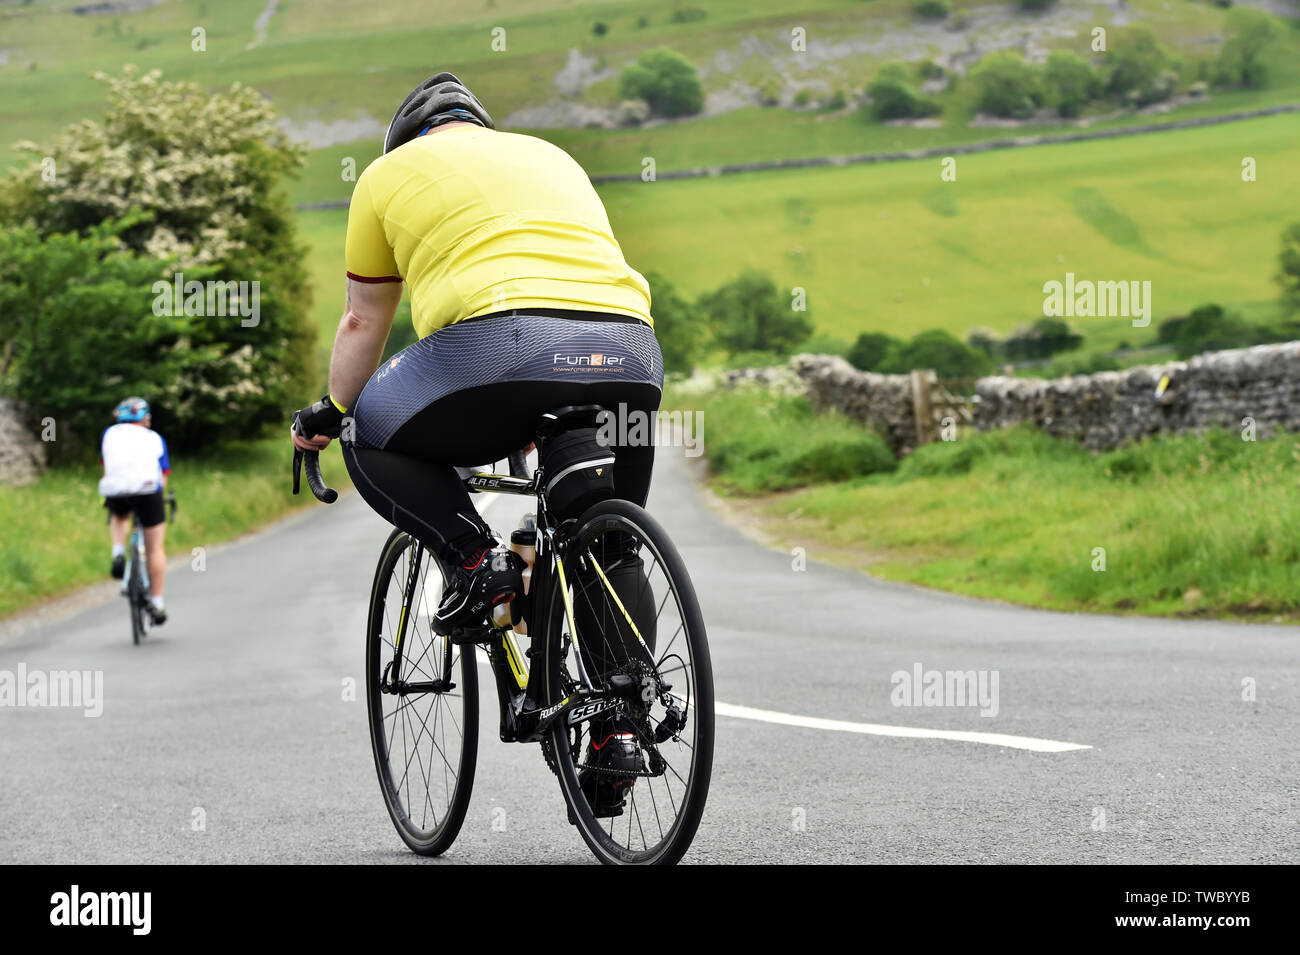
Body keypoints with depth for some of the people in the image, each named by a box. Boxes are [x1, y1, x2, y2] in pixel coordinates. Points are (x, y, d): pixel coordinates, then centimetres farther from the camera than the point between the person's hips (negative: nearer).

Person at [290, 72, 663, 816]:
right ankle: (620, 729, 14)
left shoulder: (392, 173, 22)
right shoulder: (551, 156, 34)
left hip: (501, 340, -5)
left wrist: (330, 415, 44)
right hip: (631, 352, 5)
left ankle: (478, 558, 1)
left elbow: (362, 324, 27)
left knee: (371, 439, 20)